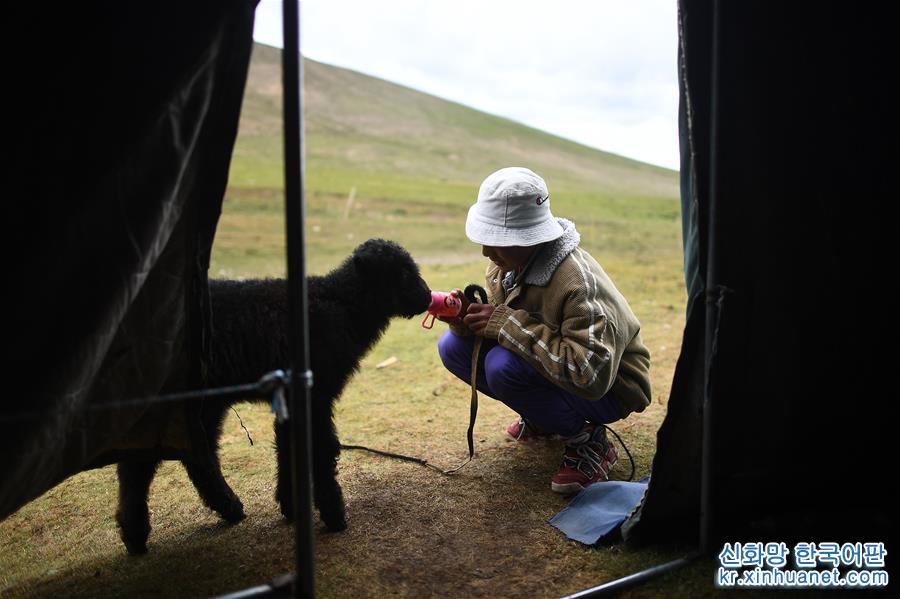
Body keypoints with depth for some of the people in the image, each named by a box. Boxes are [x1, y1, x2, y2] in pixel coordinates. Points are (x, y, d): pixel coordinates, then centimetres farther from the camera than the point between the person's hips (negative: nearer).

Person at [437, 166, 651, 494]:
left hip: (608, 389, -8)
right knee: (453, 346, -6)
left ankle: (589, 441, -8)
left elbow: (591, 375, -40)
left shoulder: (577, 283, -33)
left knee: (504, 366, -33)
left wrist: (506, 323, -36)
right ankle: (542, 416, 11)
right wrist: (464, 317, -23)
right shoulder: (509, 260, -9)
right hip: (548, 365, 8)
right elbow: (496, 324, 2)